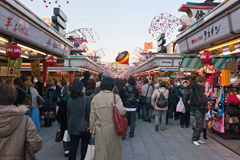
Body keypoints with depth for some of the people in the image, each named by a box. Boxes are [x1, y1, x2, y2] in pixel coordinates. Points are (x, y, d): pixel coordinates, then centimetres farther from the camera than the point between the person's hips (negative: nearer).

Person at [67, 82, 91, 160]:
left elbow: (68, 114, 10)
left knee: (73, 146, 12)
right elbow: (90, 114, -13)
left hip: (72, 127, 4)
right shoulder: (86, 99, -15)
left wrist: (69, 125, 20)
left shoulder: (70, 100, 1)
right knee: (84, 145, 12)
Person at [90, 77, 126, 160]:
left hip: (100, 129, 2)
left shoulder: (95, 98, 1)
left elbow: (92, 116, 3)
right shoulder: (115, 97, -9)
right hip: (113, 129, -2)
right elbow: (121, 112, -20)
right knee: (114, 151, 15)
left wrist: (92, 130, 11)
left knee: (100, 152, 12)